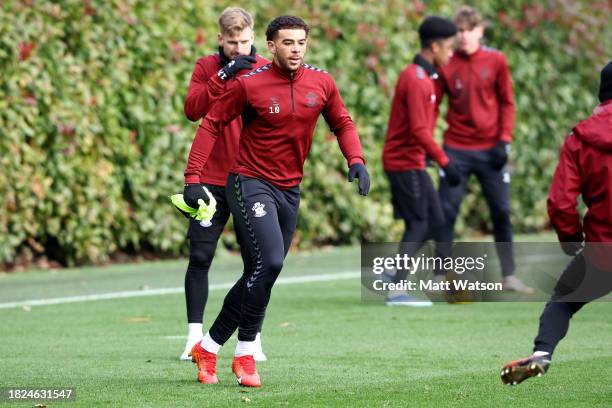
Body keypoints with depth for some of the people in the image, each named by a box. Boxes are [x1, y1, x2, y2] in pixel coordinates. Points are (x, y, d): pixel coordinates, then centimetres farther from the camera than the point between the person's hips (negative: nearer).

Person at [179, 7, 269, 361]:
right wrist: (223, 77, -18)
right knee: (200, 258, -1)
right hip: (212, 179, 0)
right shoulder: (207, 68, 4)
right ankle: (195, 336, 4)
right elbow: (192, 110, -12)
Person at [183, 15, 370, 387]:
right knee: (269, 262, -22)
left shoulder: (321, 83, 1)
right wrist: (193, 177, -12)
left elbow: (342, 123, 14)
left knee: (260, 274, 8)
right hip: (251, 184, -6)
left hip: (290, 190, 6)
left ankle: (209, 347, 20)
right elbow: (212, 125, -5)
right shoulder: (250, 84, -11)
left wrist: (356, 161, -4)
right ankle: (245, 354, -10)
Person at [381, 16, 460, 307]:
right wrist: (444, 162, -23)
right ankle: (397, 291, -6)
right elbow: (419, 129, -24)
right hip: (405, 161, -10)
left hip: (412, 161, 10)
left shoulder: (424, 76, 14)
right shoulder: (416, 80, -18)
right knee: (418, 225, -7)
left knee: (435, 221, 10)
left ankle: (394, 271, 15)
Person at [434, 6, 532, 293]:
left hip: (490, 150, 1)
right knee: (446, 212, -2)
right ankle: (440, 277, 5)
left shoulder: (496, 61, 1)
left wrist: (505, 140, -5)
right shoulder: (447, 65, 0)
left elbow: (506, 103, 4)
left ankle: (509, 276, 12)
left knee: (502, 211, 3)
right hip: (456, 150, 0)